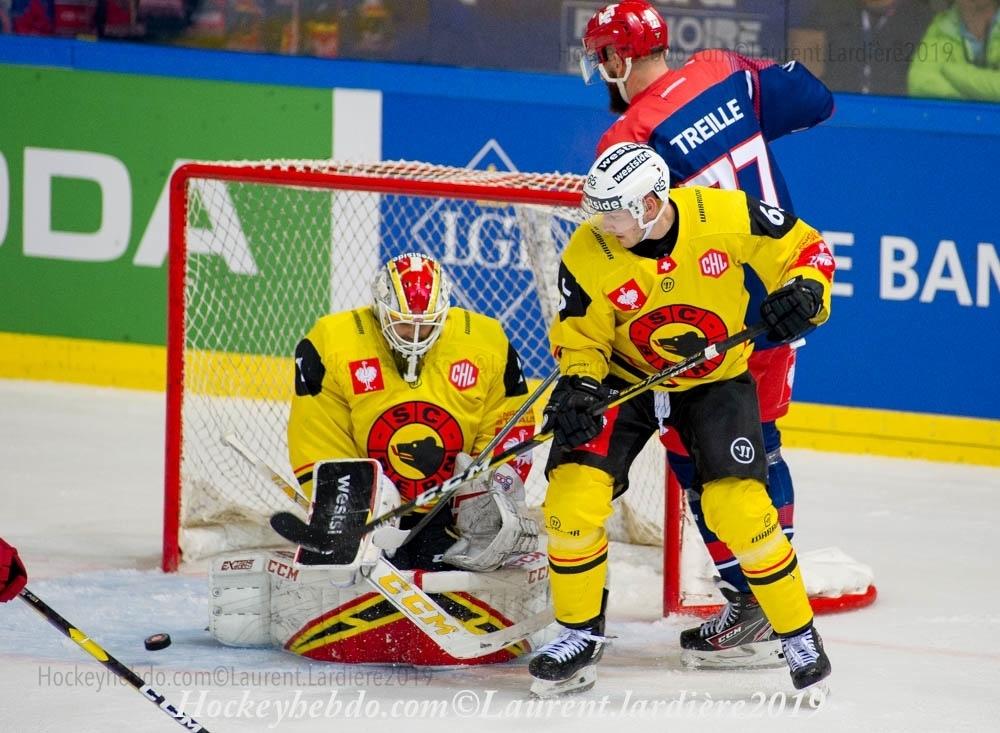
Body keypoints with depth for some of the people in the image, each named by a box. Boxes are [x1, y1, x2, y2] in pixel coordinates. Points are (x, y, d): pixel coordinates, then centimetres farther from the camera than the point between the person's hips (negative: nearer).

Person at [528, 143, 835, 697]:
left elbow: (804, 248, -9)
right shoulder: (589, 255, -19)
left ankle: (798, 634, 3)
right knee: (574, 490, -14)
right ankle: (581, 633, 7)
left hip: (716, 381, -2)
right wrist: (577, 385, -25)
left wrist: (802, 293, -27)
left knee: (738, 504, -17)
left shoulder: (726, 216, -23)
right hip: (625, 378, 2)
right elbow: (581, 335, -6)